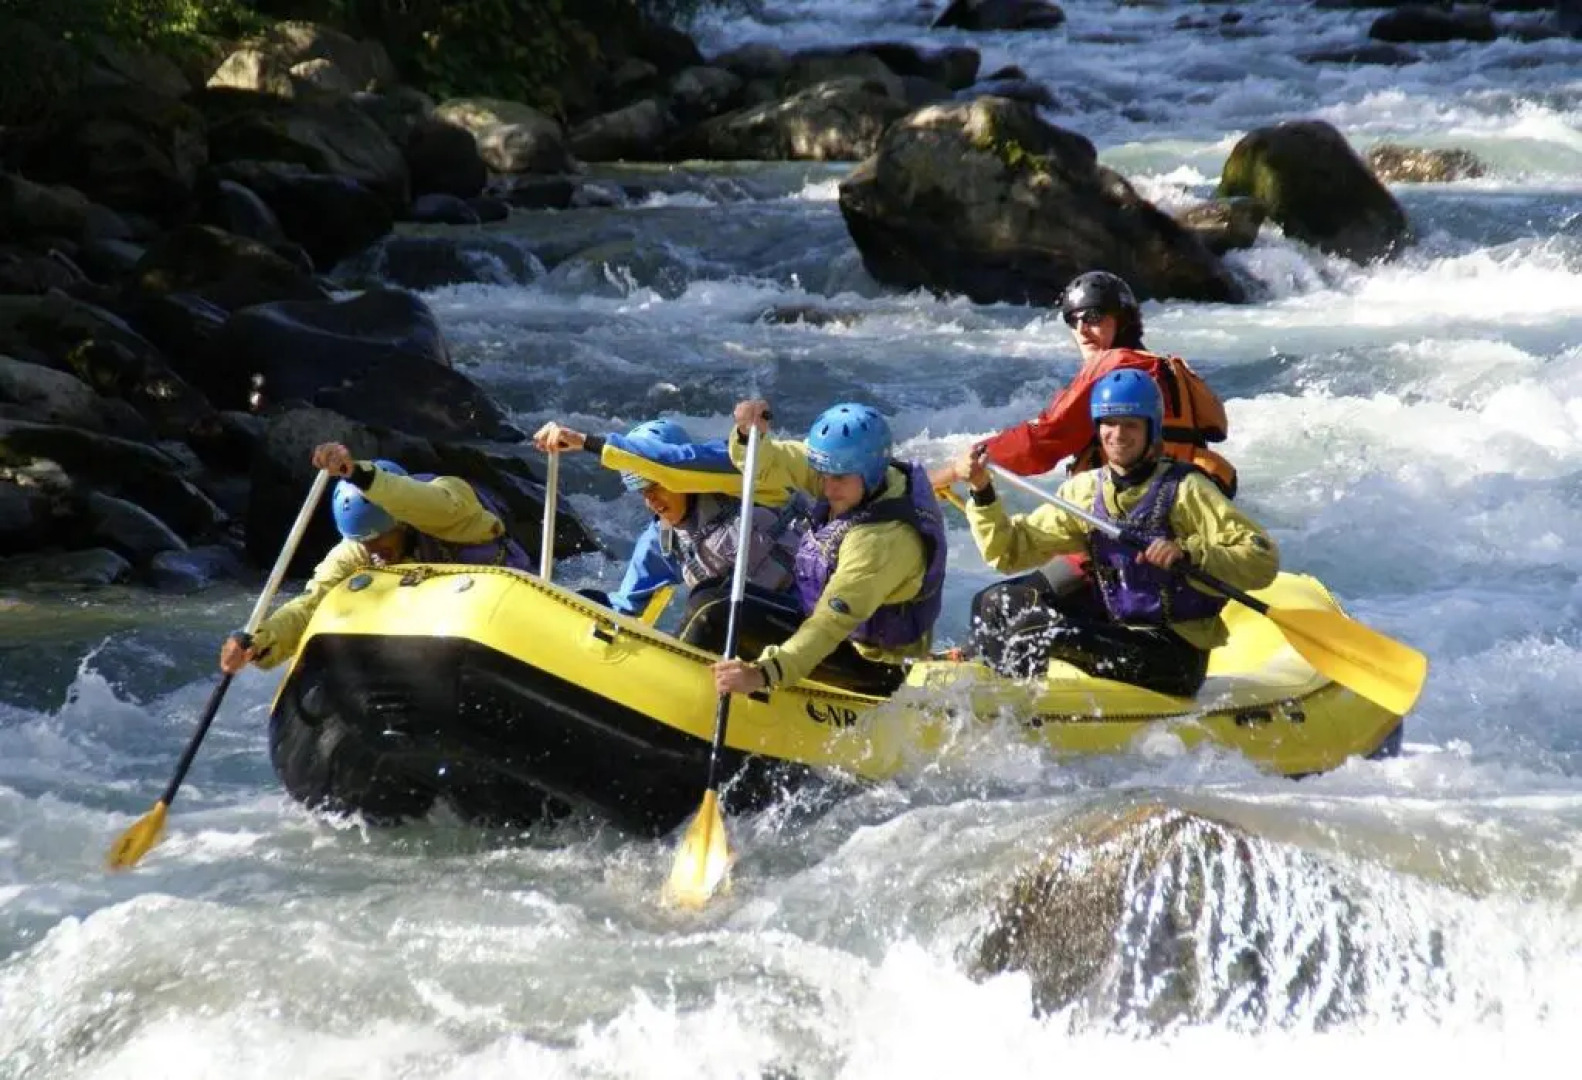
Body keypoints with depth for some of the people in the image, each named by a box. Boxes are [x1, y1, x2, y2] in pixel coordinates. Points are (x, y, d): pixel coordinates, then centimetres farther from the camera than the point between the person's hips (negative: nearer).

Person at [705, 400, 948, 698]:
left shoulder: (885, 539, -33)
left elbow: (833, 624, -39)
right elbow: (770, 464, -6)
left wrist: (764, 673, -49)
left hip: (871, 665, -9)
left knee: (719, 620, -15)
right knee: (729, 595, 20)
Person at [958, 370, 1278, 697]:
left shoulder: (1185, 490, -9)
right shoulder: (1085, 491, 9)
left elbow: (1264, 560, -16)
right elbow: (1011, 551, 9)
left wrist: (1189, 553, -29)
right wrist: (982, 492, -5)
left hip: (1175, 656, -7)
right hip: (1118, 635, 7)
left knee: (1036, 633, -26)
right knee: (995, 604, -2)